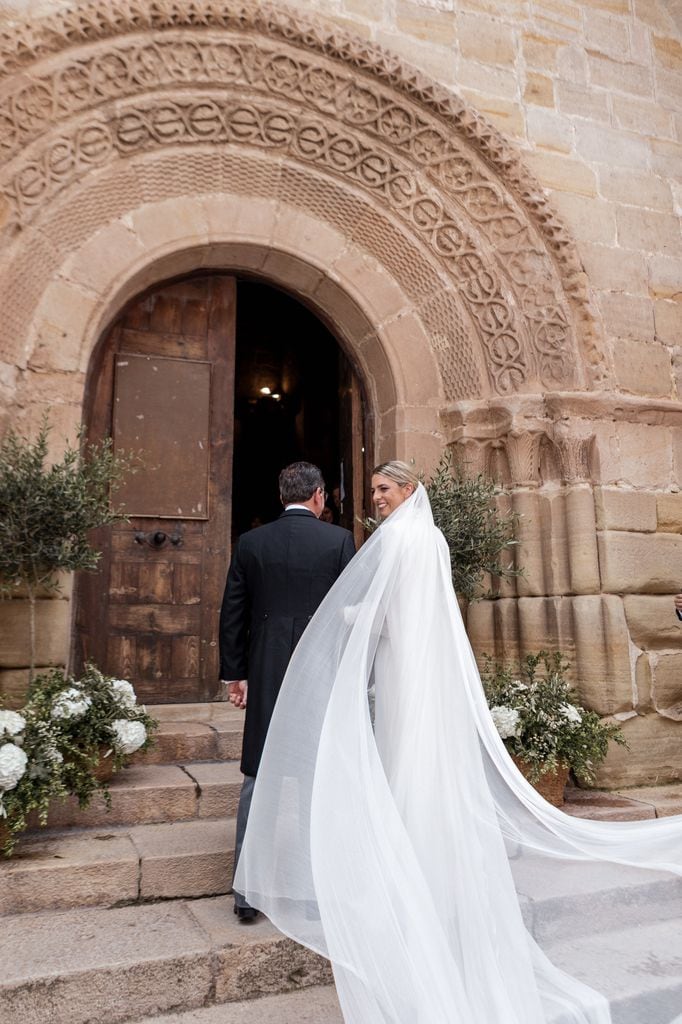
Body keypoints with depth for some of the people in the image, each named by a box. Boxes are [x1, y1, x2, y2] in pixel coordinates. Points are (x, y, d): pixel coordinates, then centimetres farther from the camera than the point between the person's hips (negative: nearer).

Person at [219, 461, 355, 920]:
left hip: (266, 676, 2)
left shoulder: (250, 543, 3)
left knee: (258, 778, 11)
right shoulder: (339, 540, -4)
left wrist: (235, 673, 12)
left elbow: (232, 614, 5)